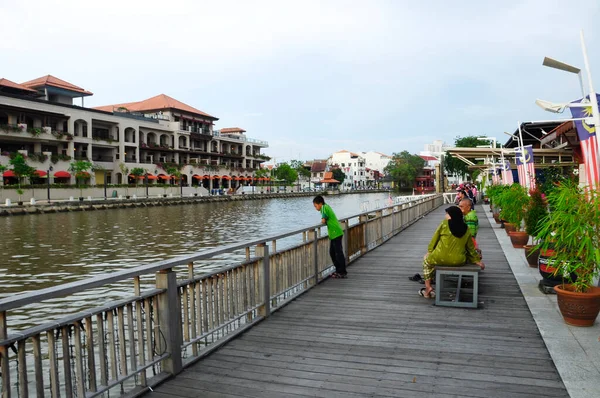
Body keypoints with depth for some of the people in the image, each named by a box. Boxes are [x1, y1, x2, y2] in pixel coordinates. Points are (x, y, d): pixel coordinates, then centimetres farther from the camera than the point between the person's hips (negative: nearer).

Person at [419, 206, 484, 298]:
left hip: (441, 258, -3)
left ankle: (428, 287, 17)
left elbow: (434, 239, 3)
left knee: (426, 259, 27)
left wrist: (429, 251, 16)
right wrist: (477, 260, 23)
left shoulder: (444, 223, -3)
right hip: (458, 261, 3)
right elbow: (470, 247, 12)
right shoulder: (466, 229, 6)